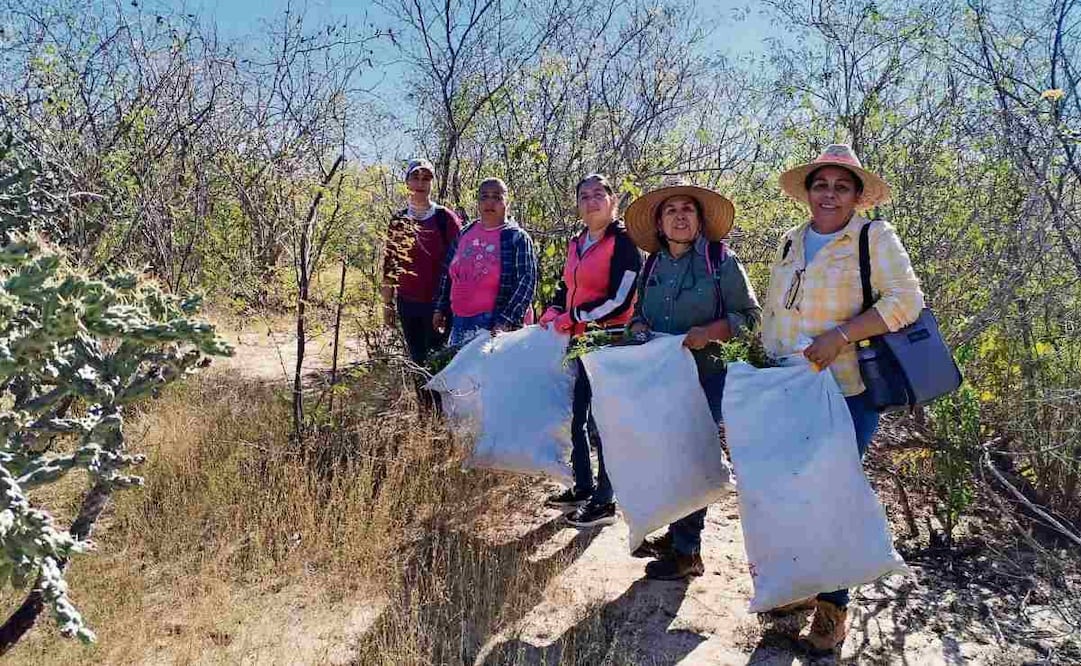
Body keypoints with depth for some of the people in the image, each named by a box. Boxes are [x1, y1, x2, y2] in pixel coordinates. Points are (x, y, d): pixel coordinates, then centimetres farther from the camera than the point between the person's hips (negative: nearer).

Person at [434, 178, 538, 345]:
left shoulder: (517, 238, -3)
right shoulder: (465, 233, 13)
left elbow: (526, 283, -11)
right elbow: (448, 273, 21)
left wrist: (506, 322, -19)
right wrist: (440, 308, 18)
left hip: (494, 326, -6)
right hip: (458, 322, 6)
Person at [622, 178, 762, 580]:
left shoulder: (721, 262, -6)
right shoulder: (653, 265, 9)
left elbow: (750, 316, -6)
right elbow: (640, 311, 22)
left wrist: (709, 332, -21)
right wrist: (637, 326, -1)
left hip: (704, 375, -5)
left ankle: (687, 552, 16)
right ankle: (674, 534, 31)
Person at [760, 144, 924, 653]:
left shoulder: (875, 237, -3)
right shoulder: (789, 243, 14)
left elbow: (905, 299, -14)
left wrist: (840, 336, -22)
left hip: (845, 392, -5)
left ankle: (832, 606, 19)